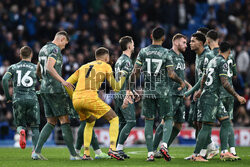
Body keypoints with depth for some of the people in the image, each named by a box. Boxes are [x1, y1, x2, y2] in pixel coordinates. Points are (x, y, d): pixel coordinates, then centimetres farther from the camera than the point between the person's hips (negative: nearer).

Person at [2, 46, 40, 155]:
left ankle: (21, 132, -20)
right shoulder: (36, 67, 9)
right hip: (32, 99, -1)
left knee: (20, 125, 15)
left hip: (18, 99, 1)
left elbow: (5, 79, -4)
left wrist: (7, 97, 3)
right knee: (35, 127, 9)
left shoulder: (13, 67, 11)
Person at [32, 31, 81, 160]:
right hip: (55, 90, -9)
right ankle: (73, 154, -7)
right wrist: (63, 81, -29)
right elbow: (49, 67, -25)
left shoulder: (43, 49, 19)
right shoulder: (55, 49, -10)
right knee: (64, 121, -6)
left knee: (51, 122, 10)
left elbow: (38, 71, 26)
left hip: (45, 89, 9)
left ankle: (37, 151, 0)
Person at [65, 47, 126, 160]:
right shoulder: (106, 66, 14)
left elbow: (67, 84, 20)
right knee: (114, 119, 8)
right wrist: (123, 77, 30)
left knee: (90, 122, 30)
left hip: (76, 100, 5)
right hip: (91, 98, -5)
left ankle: (86, 154, 19)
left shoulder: (83, 67, 27)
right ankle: (112, 148, -12)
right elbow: (116, 88, 14)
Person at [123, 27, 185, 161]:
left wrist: (128, 91, 5)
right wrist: (181, 82, 9)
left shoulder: (143, 52, 1)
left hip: (148, 92, 2)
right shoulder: (166, 53, -6)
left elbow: (135, 73, -2)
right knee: (168, 118, 10)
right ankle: (164, 145, -11)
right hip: (163, 92, -2)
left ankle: (150, 153, 3)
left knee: (149, 120, 7)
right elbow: (172, 75, -10)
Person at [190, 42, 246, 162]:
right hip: (211, 97, -10)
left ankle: (224, 152, 1)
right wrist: (237, 96, -15)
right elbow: (224, 83, -19)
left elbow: (204, 77, 31)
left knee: (226, 122, 6)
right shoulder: (223, 63, -12)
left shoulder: (212, 61, 16)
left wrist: (201, 90, 48)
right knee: (207, 126, -7)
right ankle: (196, 154, -3)